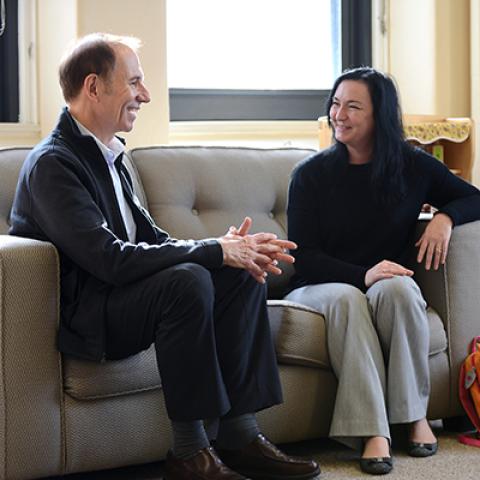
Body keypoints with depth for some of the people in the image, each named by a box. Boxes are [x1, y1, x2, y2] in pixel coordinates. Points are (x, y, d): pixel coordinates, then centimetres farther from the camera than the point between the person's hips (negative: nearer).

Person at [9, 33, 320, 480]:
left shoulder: (108, 156, 14)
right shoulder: (52, 163, -17)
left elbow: (151, 237, 11)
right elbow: (111, 259, -26)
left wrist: (225, 247, -7)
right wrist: (215, 250, -21)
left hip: (115, 294, 9)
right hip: (79, 317, -9)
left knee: (243, 272, -2)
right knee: (188, 278, -31)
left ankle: (239, 435, -4)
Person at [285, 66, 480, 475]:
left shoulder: (412, 165, 2)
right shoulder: (310, 174, -3)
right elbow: (304, 257, -8)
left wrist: (445, 218, -12)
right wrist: (363, 275, -25)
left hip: (390, 282, 1)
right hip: (322, 286, -1)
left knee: (397, 289, -34)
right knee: (346, 297, -35)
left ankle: (415, 414, -24)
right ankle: (373, 432, -39)